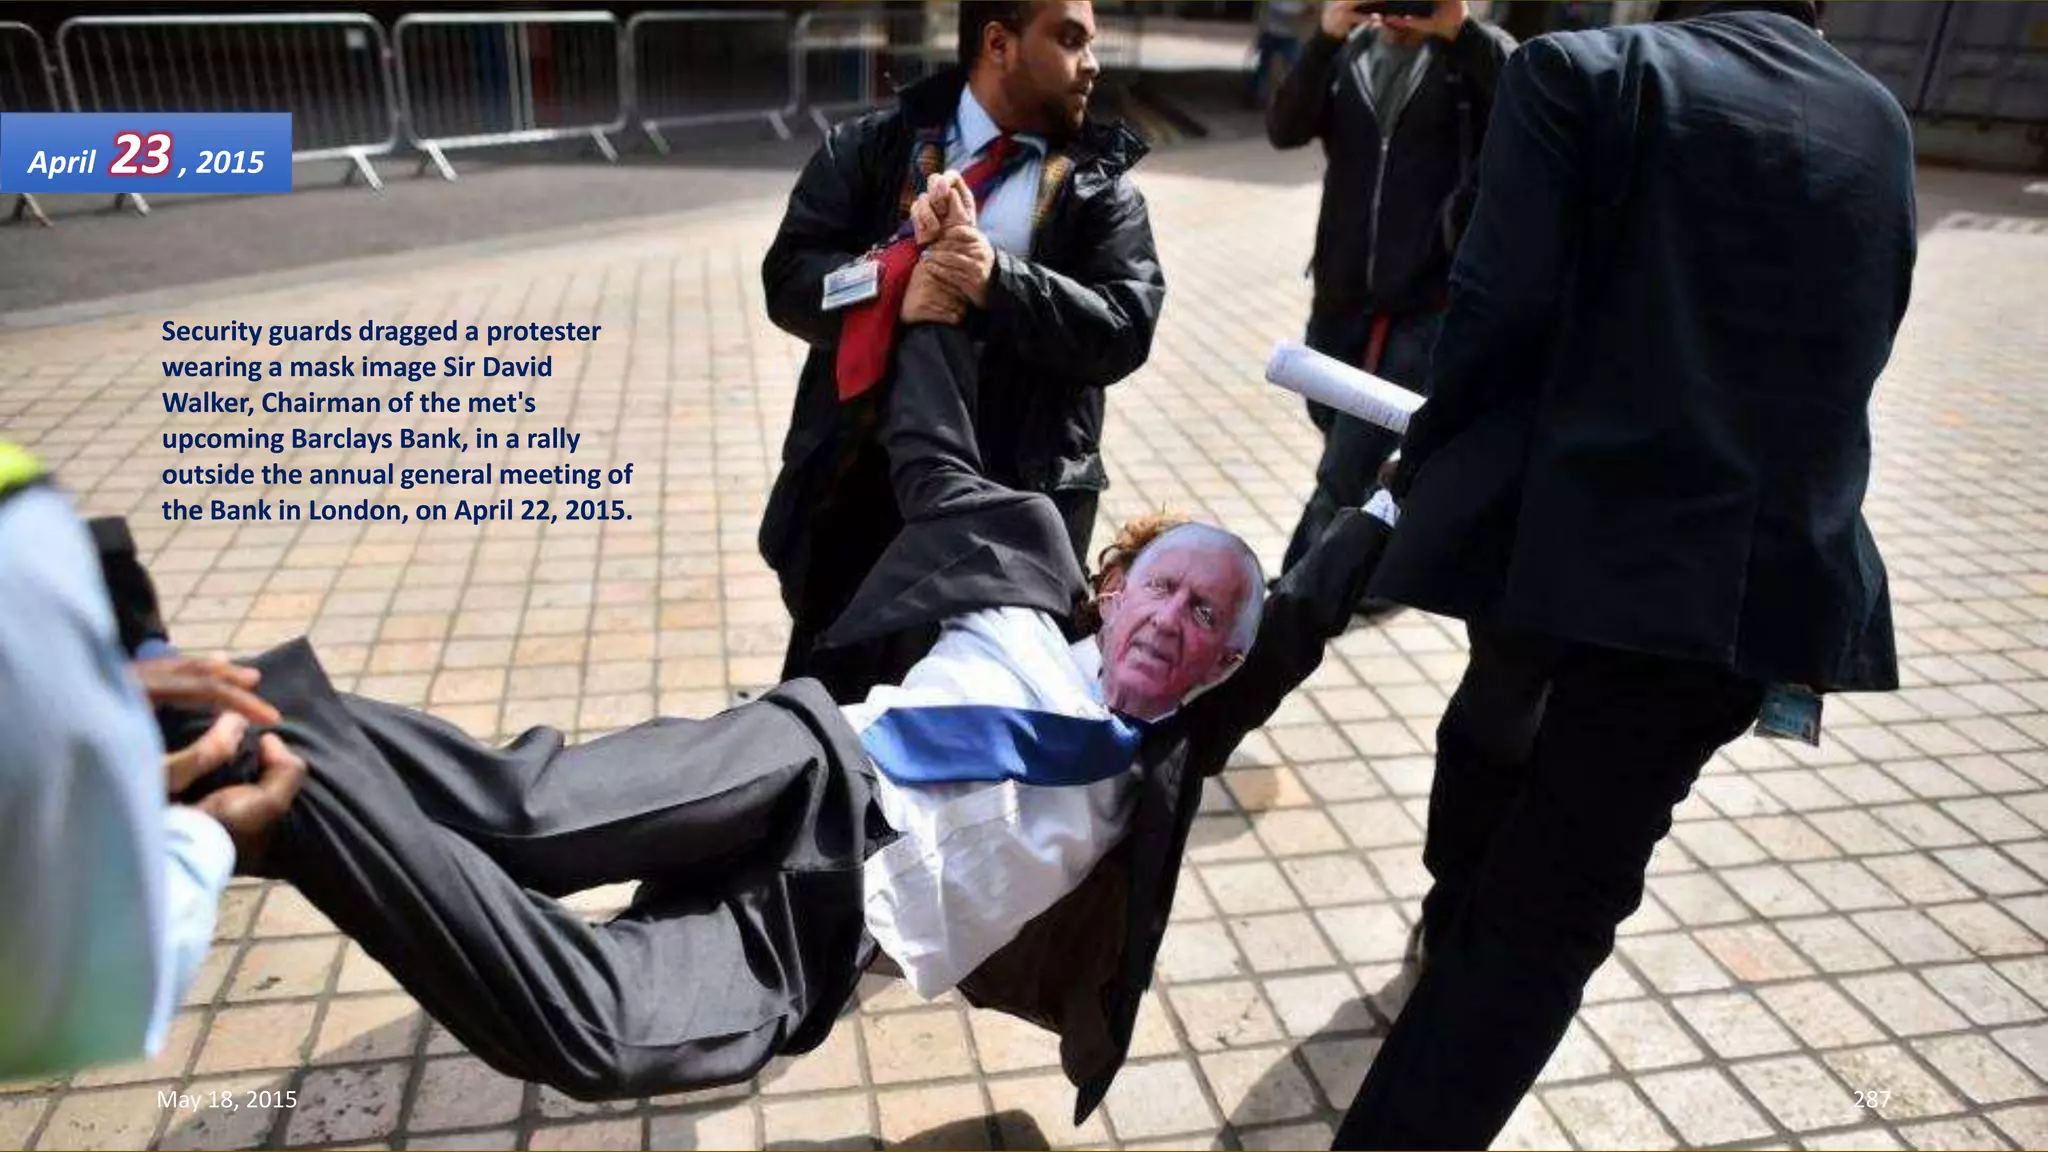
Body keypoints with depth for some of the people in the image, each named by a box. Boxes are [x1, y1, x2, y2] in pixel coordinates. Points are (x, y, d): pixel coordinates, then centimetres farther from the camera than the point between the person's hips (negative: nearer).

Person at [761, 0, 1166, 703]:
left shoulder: (1100, 185, 4)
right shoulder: (875, 146, 5)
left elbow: (1125, 330, -7)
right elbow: (789, 276, -2)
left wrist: (1000, 283, -22)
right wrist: (893, 290, -22)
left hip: (1016, 501, 0)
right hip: (865, 481, 1)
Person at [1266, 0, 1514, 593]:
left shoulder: (1473, 53, 1)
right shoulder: (1347, 51, 10)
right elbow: (1284, 129, -5)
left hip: (1424, 304, -4)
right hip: (1339, 296, 5)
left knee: (1344, 474, -9)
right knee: (1347, 447, 19)